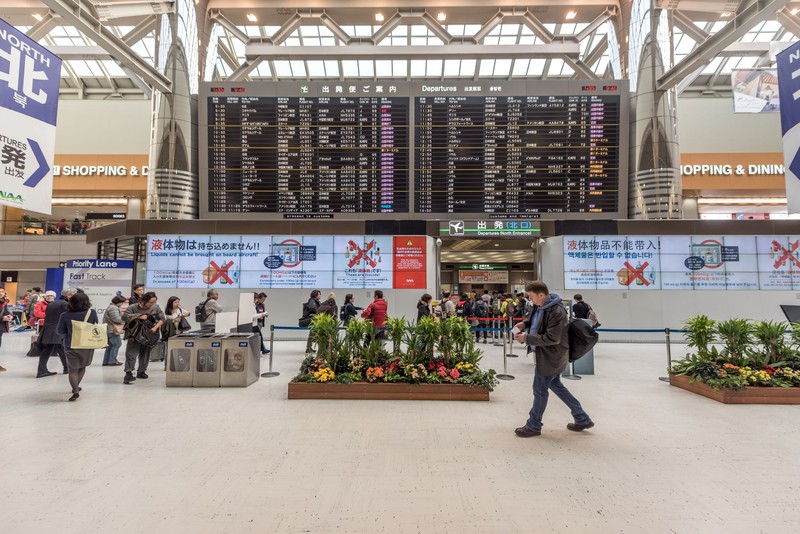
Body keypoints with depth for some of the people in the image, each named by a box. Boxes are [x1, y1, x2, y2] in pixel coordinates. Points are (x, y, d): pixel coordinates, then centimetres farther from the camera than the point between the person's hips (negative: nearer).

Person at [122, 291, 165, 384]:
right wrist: (138, 317, -21)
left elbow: (162, 318, 4)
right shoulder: (133, 307, -7)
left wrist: (155, 327, -10)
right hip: (134, 335, -3)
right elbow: (124, 316, -14)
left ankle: (141, 372, 23)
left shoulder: (155, 308, 0)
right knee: (131, 353, -11)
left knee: (145, 354, 10)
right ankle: (128, 373, -15)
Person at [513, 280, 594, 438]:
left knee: (540, 390, 4)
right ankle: (582, 419, 34)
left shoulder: (557, 312, -27)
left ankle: (533, 426, 22)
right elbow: (534, 319, 22)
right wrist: (524, 323, 1)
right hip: (549, 355, 10)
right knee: (555, 385, 22)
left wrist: (527, 338, -26)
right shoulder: (540, 306, 2)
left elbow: (552, 338, -28)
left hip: (551, 357, -10)